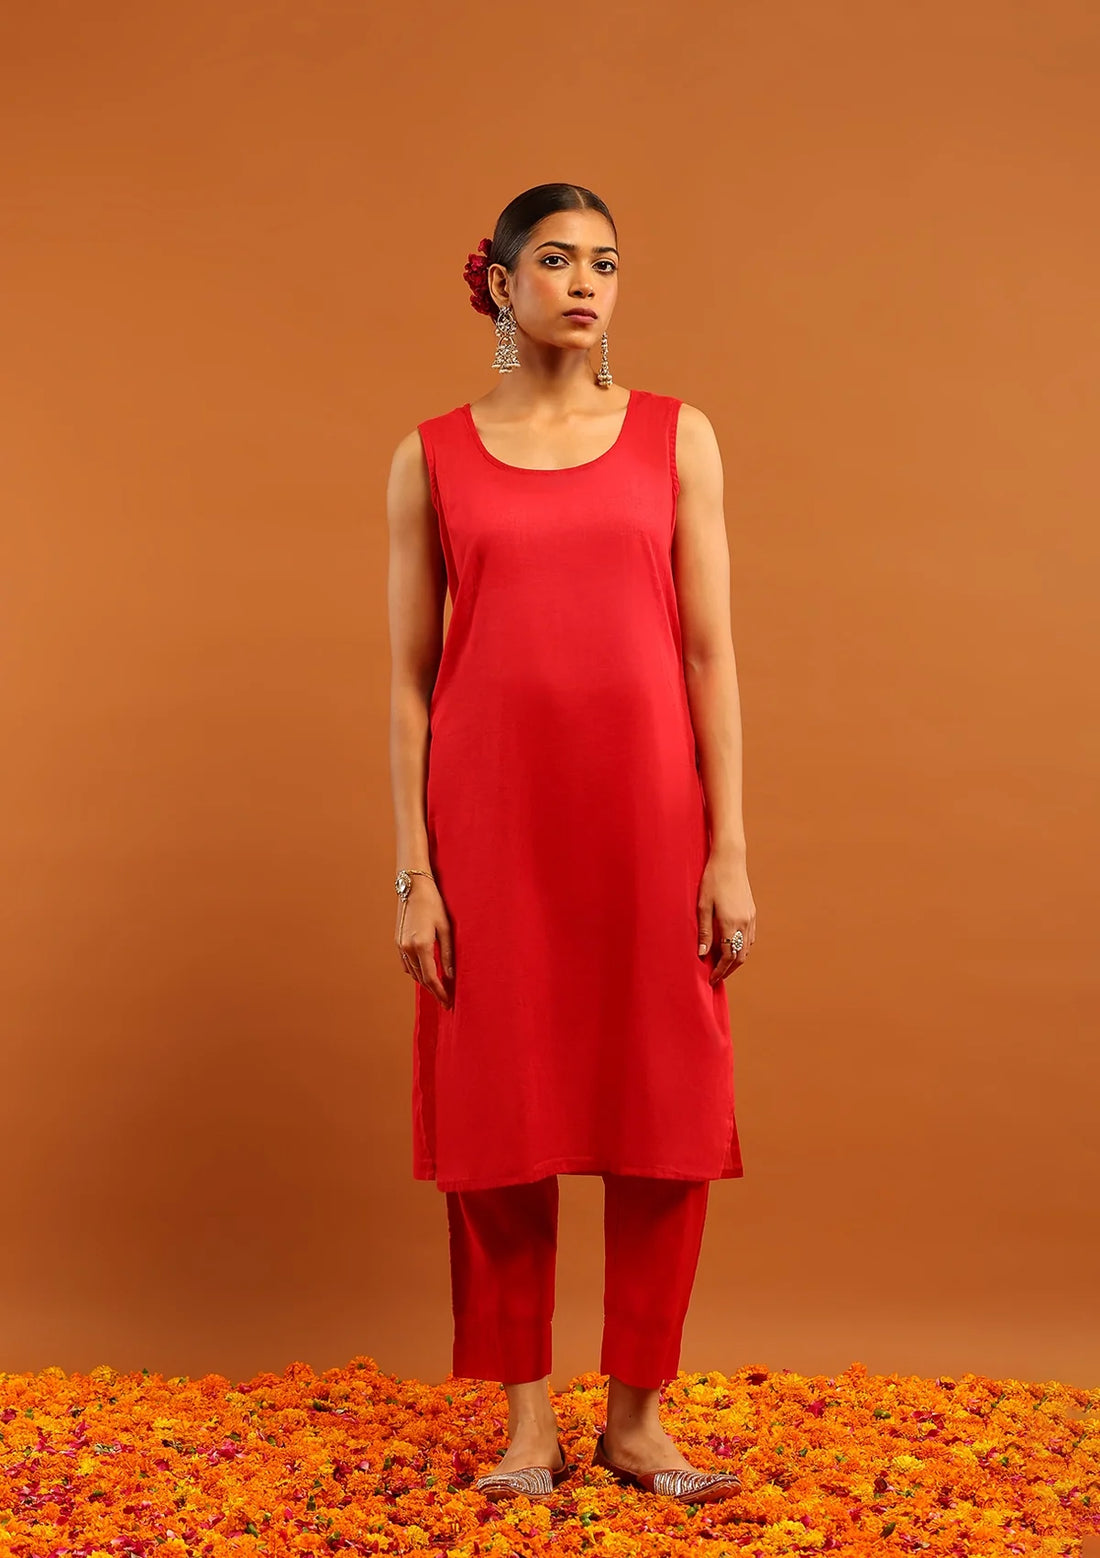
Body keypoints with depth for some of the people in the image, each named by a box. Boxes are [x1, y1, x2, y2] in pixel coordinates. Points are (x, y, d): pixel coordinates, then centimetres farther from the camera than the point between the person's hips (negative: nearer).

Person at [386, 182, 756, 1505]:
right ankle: (526, 1420, 18)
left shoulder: (676, 437, 7)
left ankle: (637, 1417, 18)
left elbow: (710, 651, 3)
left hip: (648, 804, 1)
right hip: (491, 814, 0)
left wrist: (729, 851, -3)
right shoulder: (431, 458, 6)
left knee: (663, 1113, 3)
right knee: (502, 1113, 4)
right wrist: (413, 872, -2)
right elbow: (408, 676, 4)